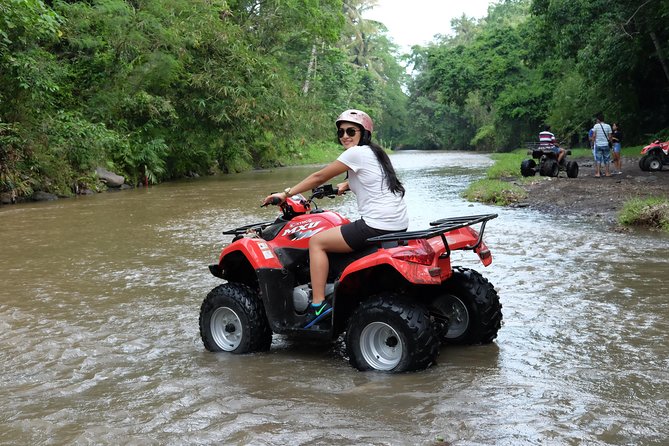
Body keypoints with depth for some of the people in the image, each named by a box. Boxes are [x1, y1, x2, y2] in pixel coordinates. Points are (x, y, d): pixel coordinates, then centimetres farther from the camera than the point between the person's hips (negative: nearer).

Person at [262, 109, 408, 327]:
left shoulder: (357, 153, -9)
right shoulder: (374, 152, 17)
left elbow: (319, 177, -3)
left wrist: (286, 194, 3)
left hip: (377, 225, -10)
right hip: (397, 224, 10)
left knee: (316, 241, 0)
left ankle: (318, 303, -6)